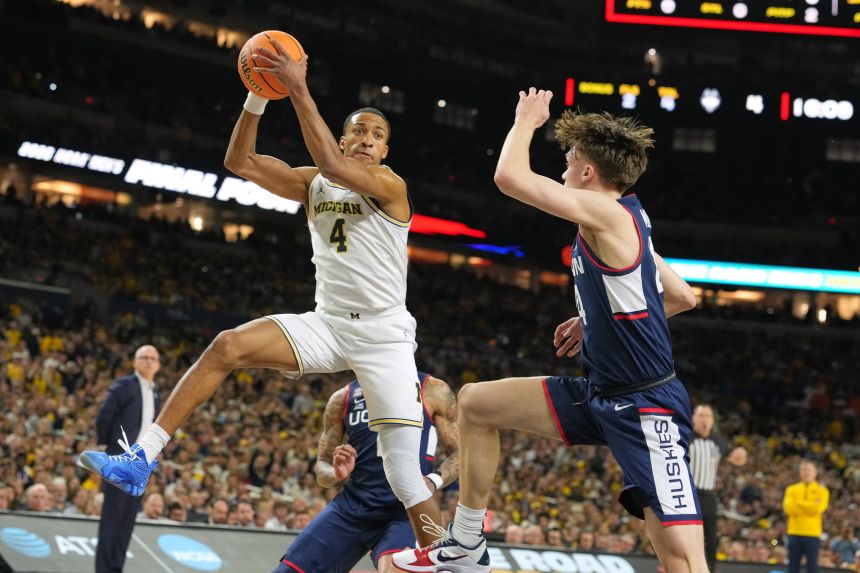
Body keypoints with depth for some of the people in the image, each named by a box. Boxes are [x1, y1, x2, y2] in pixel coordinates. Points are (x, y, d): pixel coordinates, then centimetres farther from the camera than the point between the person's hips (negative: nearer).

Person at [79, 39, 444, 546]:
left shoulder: (391, 186, -8)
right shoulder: (312, 184, 9)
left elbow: (332, 166, -27)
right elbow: (241, 162, 2)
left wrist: (299, 90, -30)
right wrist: (258, 98, -12)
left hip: (385, 334, -4)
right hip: (327, 323, 4)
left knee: (404, 467, -11)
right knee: (229, 345, -19)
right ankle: (142, 459, -21)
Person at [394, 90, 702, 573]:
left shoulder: (609, 213, -17)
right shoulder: (624, 224, 10)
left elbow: (510, 177, -25)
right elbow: (683, 297, 22)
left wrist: (526, 121, -5)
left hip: (646, 410, -10)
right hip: (600, 395, 10)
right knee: (475, 402, 13)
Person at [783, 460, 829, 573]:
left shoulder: (821, 490, 4)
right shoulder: (792, 489, 11)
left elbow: (818, 508, -12)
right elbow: (788, 508, -6)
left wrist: (798, 502, -5)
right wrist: (809, 507, -10)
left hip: (812, 534, -2)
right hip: (794, 533, 2)